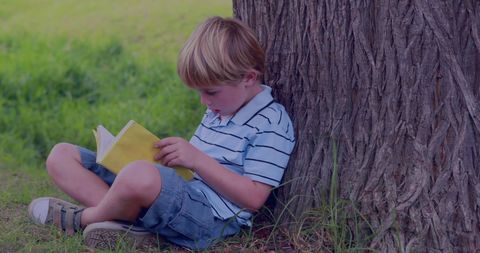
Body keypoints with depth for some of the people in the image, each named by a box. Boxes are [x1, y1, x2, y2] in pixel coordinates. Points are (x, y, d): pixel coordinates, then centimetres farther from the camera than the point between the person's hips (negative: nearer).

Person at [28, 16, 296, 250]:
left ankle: (85, 217, -10)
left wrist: (197, 159, -17)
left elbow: (254, 198, -13)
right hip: (177, 195, 10)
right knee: (62, 155, 7)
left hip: (210, 217, -9)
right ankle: (129, 217, -17)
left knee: (141, 176, -44)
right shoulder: (219, 109, 20)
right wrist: (169, 157, 5)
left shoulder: (273, 123, -7)